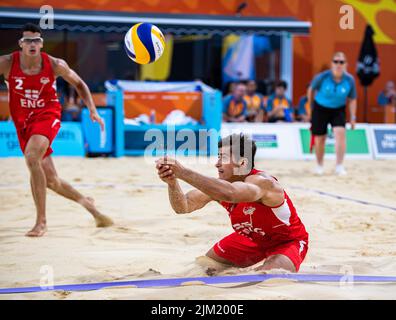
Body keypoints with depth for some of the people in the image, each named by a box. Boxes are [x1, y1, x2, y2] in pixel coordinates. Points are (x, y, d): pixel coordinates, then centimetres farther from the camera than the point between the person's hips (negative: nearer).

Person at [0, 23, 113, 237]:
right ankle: (85, 201, 37)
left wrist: (92, 110, 3)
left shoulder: (55, 65, -7)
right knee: (51, 181, 7)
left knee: (32, 158, -31)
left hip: (47, 116, -3)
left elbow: (79, 84, 10)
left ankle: (41, 221, -25)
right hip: (23, 122, 3)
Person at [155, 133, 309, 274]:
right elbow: (183, 207, -19)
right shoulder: (221, 184, -17)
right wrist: (172, 183, -42)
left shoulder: (262, 182, -38)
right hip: (251, 239, 7)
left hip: (287, 242, -7)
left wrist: (183, 172, -62)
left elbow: (229, 194, -60)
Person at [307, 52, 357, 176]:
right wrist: (311, 106, 8)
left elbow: (352, 100, -2)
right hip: (320, 108, -1)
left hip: (338, 110, 1)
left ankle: (339, 166, -17)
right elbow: (311, 89, -2)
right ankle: (319, 165, 29)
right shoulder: (322, 77, -21)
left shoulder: (350, 80, -16)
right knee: (320, 138, 6)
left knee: (340, 132, -21)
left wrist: (353, 117, -5)